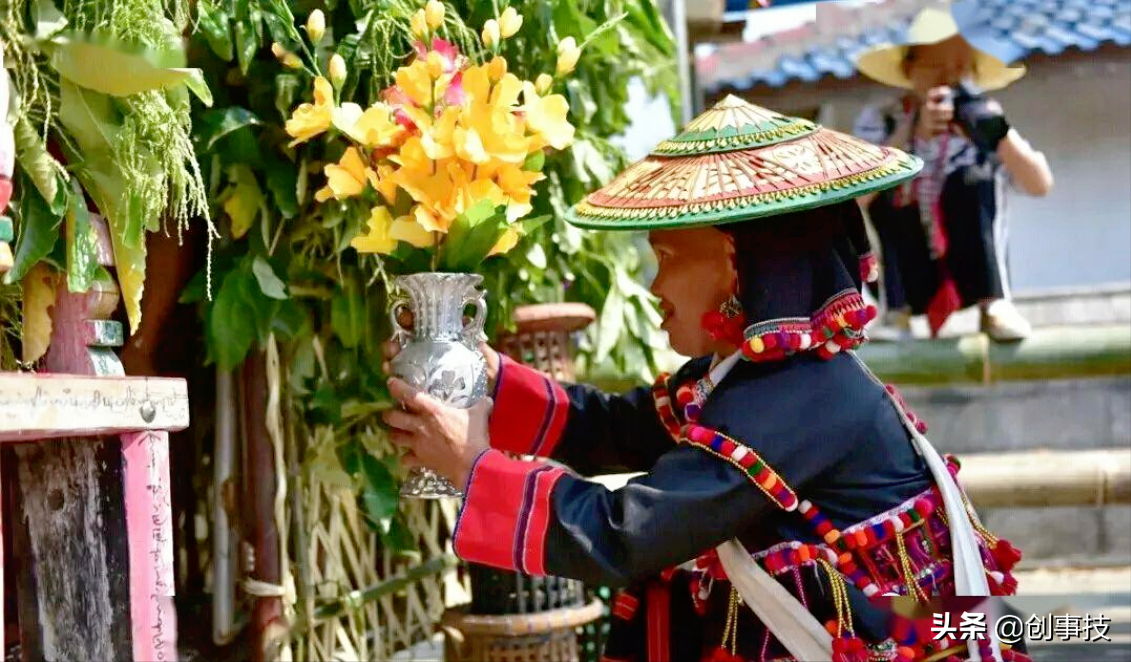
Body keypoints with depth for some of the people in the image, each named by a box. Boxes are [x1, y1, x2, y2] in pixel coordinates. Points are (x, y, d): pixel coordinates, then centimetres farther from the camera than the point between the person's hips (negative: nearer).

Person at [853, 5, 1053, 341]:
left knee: (971, 177, -20)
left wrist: (998, 130, -33)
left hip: (971, 274, 1)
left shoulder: (979, 120, -4)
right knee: (881, 191, -22)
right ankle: (897, 312, -21)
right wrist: (912, 135, -39)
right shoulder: (879, 121, -7)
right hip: (907, 277, 0)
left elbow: (1041, 185, -16)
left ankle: (995, 305, -21)